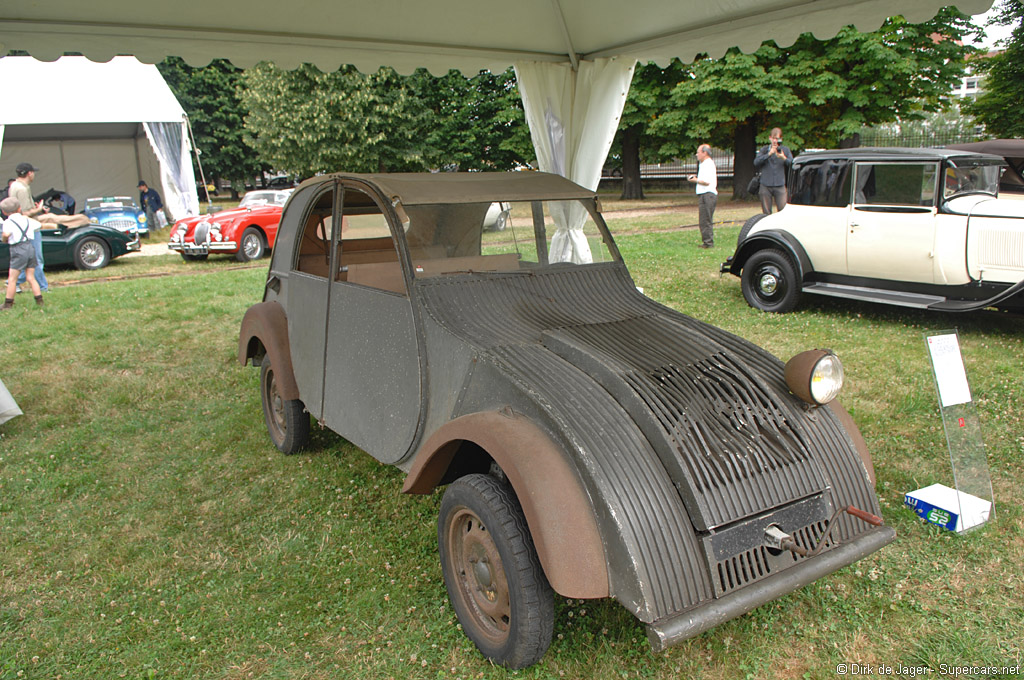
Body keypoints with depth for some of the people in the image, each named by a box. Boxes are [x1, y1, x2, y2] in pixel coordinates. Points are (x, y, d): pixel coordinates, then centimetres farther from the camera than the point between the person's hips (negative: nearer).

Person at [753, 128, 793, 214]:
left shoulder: (785, 150, 9)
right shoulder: (764, 149, 8)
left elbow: (792, 164, 1)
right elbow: (756, 162, -7)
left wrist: (784, 158, -16)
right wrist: (769, 154, -16)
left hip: (780, 185, 0)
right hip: (765, 186, 0)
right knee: (766, 213, 4)